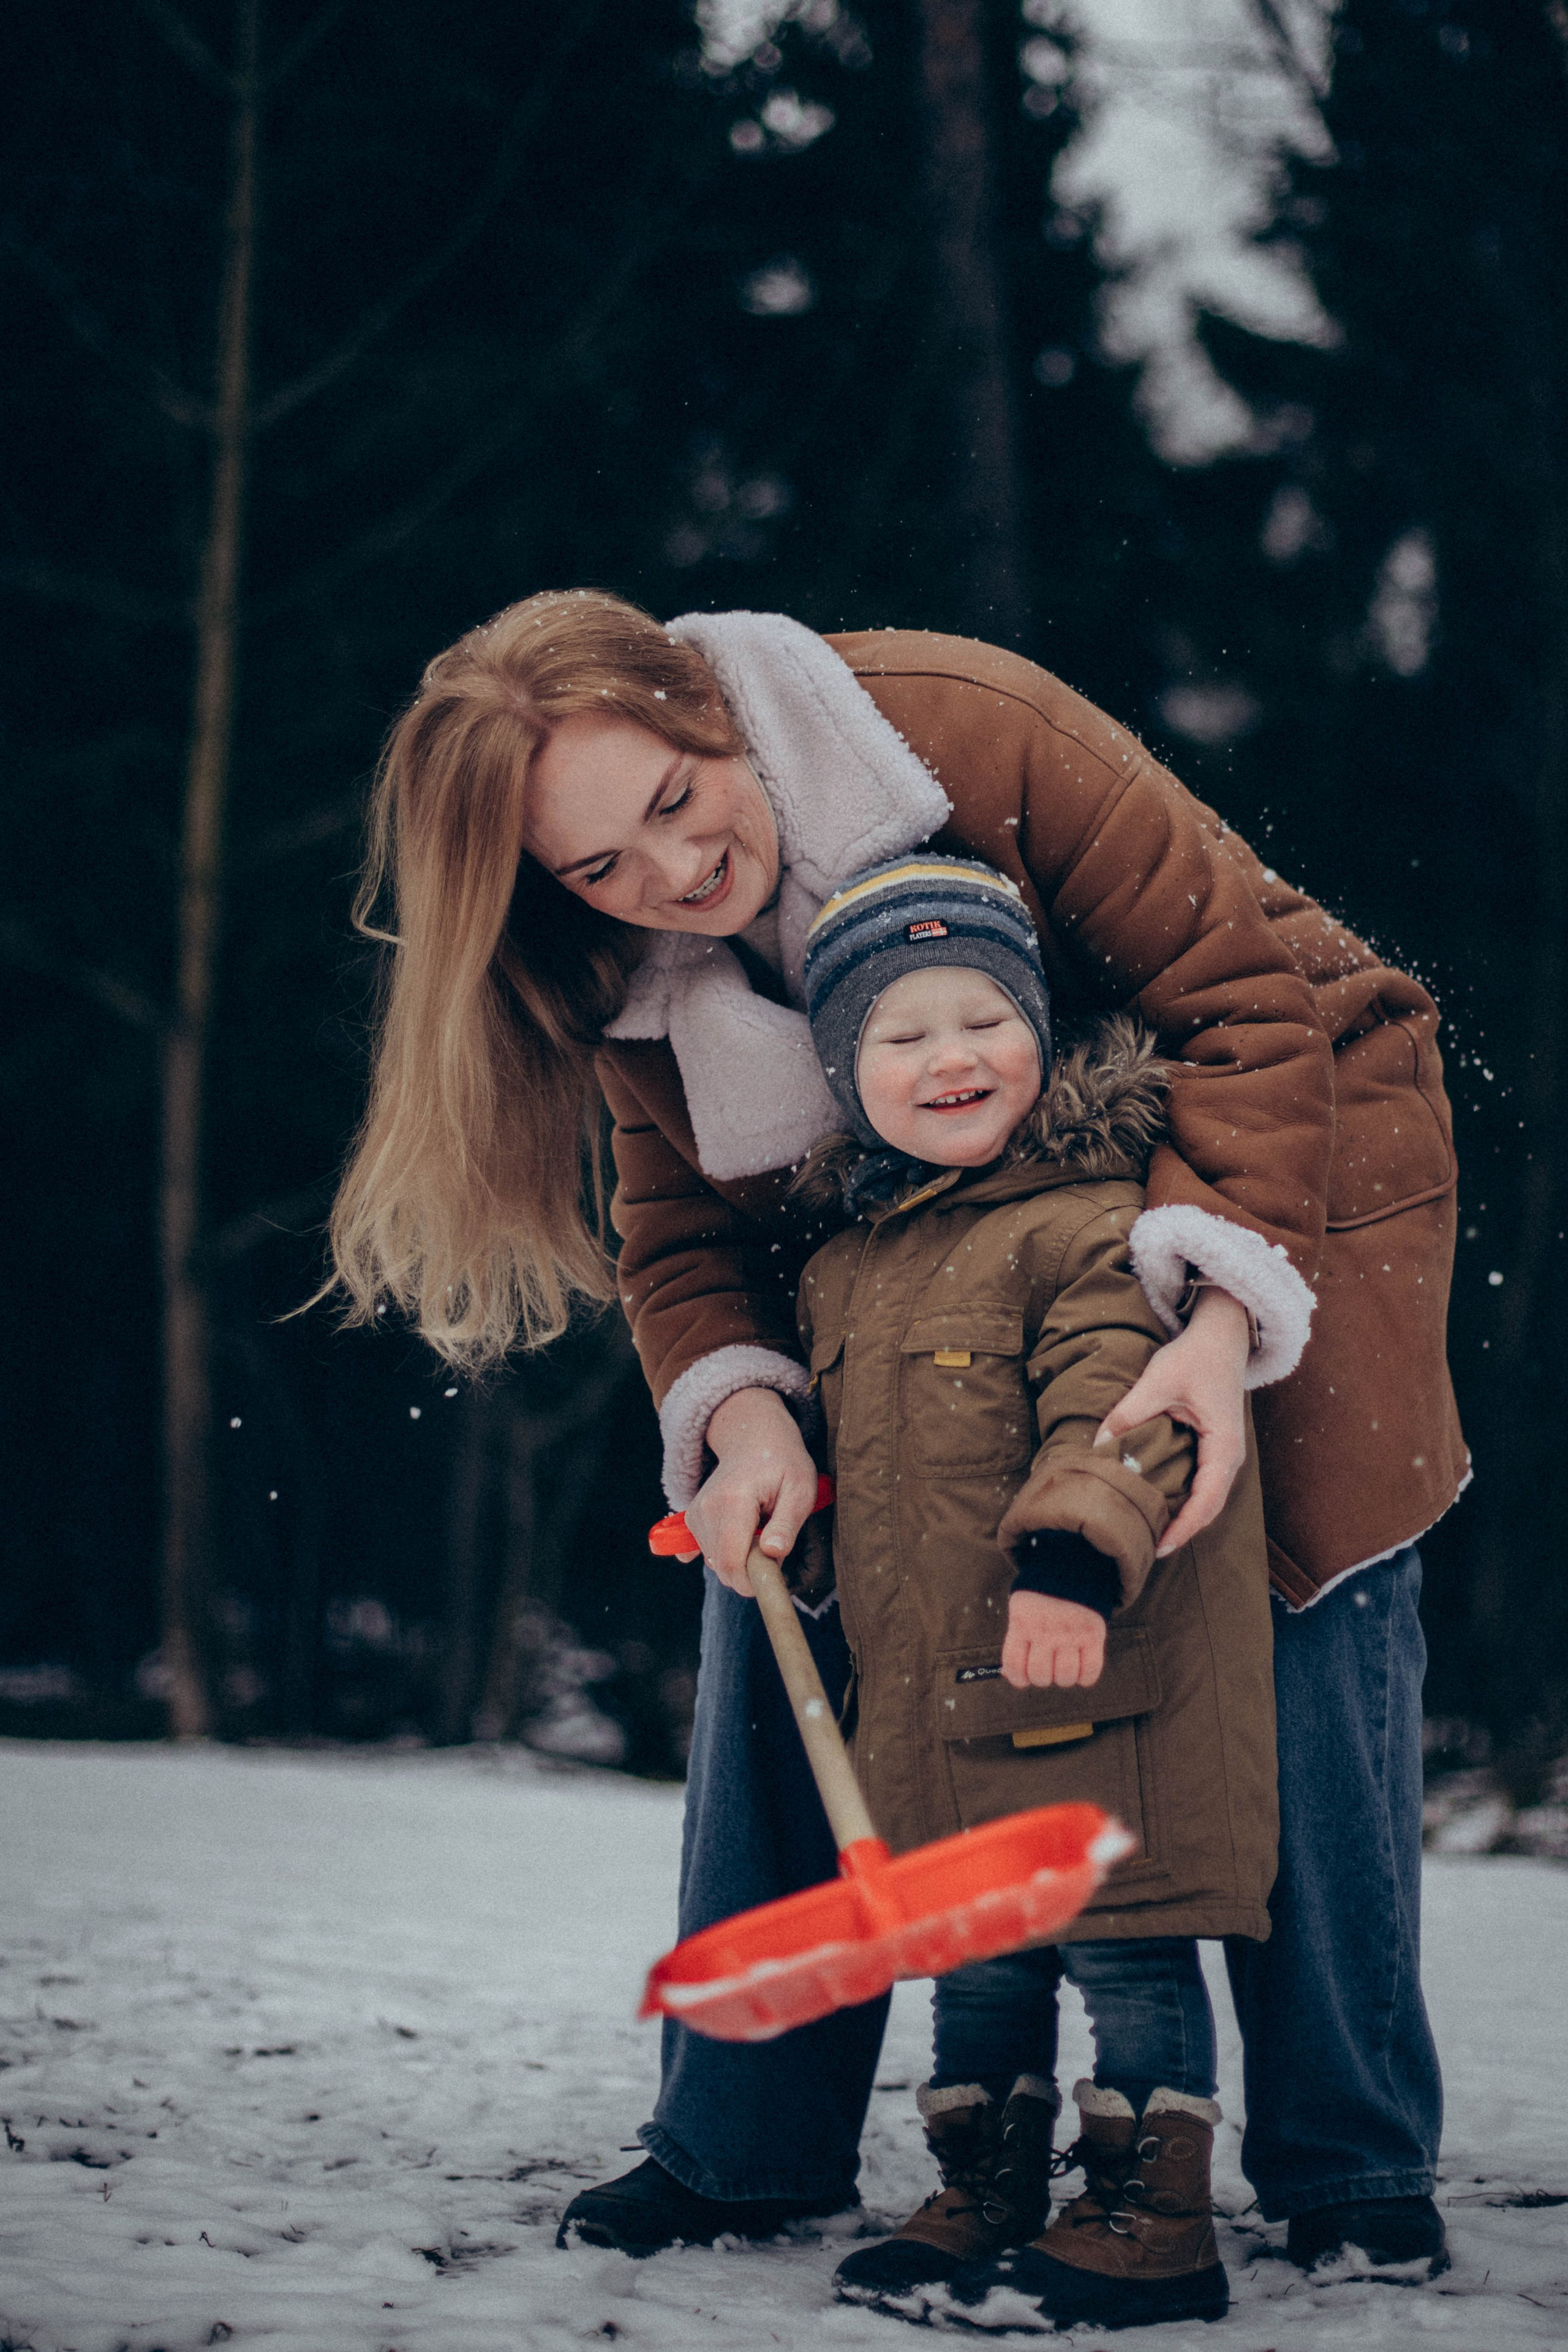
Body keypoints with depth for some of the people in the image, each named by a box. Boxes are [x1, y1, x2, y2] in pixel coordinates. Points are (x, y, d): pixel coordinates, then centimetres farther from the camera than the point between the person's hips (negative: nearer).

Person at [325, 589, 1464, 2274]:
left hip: (1275, 1140, -4)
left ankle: (1351, 2167, 2)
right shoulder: (641, 988, -13)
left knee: (1312, 1599, -11)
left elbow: (1245, 990, -28)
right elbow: (687, 1234, -6)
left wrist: (1222, 1313, -39)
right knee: (775, 1564, -7)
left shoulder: (963, 726, -31)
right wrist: (744, 1415, -28)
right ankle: (746, 2146, 3)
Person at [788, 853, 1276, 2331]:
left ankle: (1151, 2213, 7)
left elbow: (1119, 1404, -23)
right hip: (931, 1696, 8)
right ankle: (983, 2199, 25)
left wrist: (1072, 1557, -35)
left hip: (1093, 1680, -8)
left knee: (1124, 1946, -2)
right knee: (972, 1955, 15)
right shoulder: (848, 1264, 15)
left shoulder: (1092, 1220, -11)